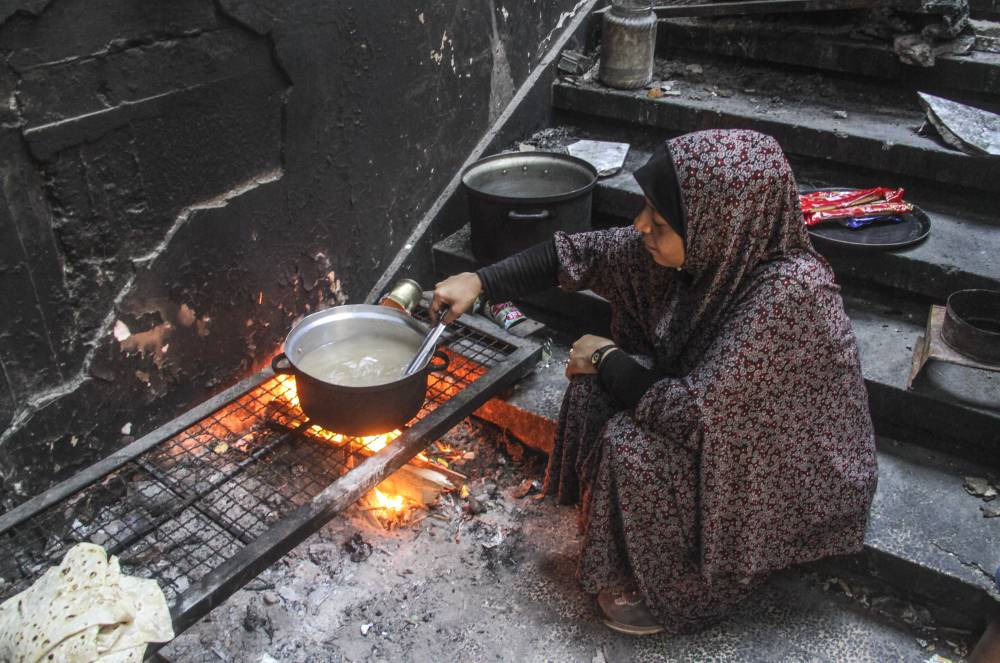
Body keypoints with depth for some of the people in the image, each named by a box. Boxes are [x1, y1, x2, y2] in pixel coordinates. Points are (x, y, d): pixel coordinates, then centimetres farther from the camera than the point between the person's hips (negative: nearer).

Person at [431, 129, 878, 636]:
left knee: (632, 447, -22)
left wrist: (608, 359, -18)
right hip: (732, 421, 7)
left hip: (797, 487, -7)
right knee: (601, 385, -5)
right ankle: (610, 517, 18)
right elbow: (585, 253, -6)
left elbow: (693, 415, -34)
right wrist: (479, 282, -10)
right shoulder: (710, 244, -16)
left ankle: (674, 591, 5)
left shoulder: (789, 294, -36)